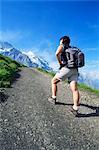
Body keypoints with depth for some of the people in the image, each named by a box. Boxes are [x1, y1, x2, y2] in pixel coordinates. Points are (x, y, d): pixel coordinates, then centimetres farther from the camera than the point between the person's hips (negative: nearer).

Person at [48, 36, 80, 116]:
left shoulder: (62, 46, 7)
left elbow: (57, 53, -16)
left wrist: (60, 63, -5)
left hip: (66, 68, -6)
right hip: (75, 70, 7)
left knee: (54, 81, 14)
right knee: (74, 89, -3)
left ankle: (53, 98, 19)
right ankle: (75, 108, -7)